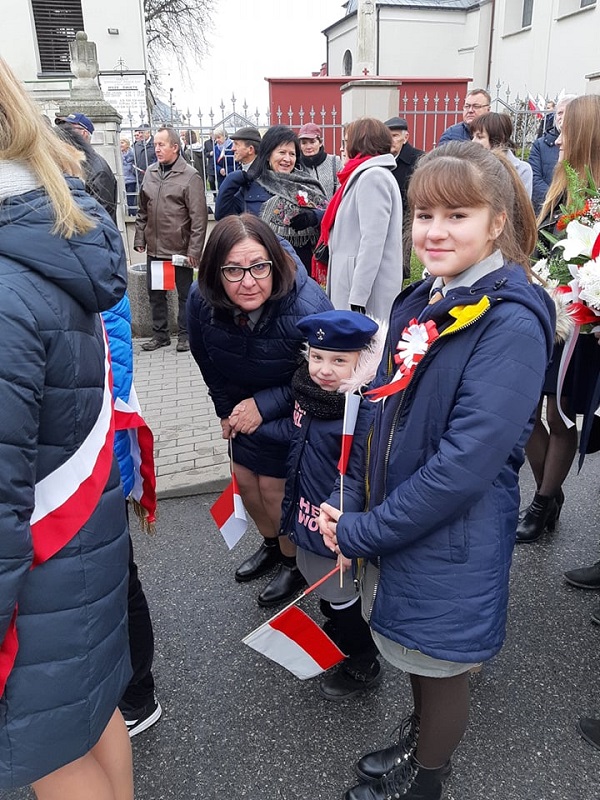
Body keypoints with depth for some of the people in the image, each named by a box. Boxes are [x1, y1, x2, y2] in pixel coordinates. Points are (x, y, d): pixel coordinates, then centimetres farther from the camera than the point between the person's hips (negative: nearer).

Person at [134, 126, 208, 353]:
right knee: (155, 292, 13)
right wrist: (139, 238, 9)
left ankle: (185, 334, 19)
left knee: (185, 293, 7)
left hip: (180, 249, -6)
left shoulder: (190, 176, -9)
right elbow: (142, 211, 14)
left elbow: (199, 217, -12)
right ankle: (160, 333, 25)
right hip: (154, 248, 6)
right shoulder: (150, 173, 8)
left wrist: (194, 249, -15)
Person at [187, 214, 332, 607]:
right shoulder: (201, 301, -22)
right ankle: (272, 545, 47)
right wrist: (227, 411, 7)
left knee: (275, 488, 1)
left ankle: (295, 563, 31)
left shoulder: (307, 306, -36)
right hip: (245, 406, 5)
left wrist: (264, 406, -23)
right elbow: (209, 364, 0)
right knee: (245, 480, 16)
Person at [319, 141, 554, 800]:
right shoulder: (420, 300, 2)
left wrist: (360, 532, -19)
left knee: (441, 666, 18)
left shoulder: (511, 322, -23)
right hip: (397, 524, 7)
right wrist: (353, 510, 2)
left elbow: (466, 462, -27)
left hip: (453, 542, -7)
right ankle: (415, 742, 55)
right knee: (412, 652, 27)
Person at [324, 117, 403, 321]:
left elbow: (372, 242, -20)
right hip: (357, 283, 9)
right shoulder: (366, 175, 18)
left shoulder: (373, 177, -12)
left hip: (368, 290, -9)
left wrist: (357, 297, -23)